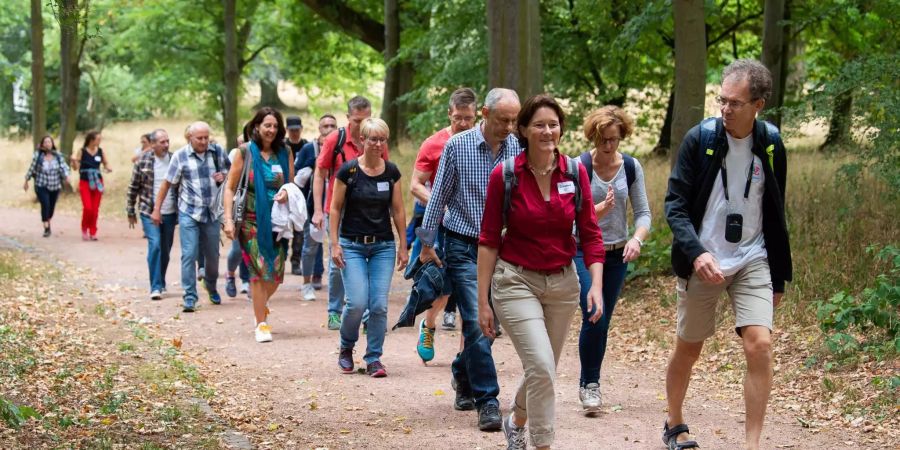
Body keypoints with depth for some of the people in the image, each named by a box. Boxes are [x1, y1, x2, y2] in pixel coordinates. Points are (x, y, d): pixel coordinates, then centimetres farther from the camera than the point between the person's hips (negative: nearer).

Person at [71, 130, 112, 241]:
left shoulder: (100, 151, 4)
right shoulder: (82, 151, -5)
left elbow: (105, 163, 17)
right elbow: (76, 167, -3)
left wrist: (107, 168, -5)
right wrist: (74, 161, -23)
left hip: (97, 182, 3)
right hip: (85, 182, -3)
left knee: (95, 209, 2)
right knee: (87, 208, -13)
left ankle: (93, 232, 15)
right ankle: (84, 229, 11)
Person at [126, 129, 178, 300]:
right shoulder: (143, 161, -4)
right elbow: (133, 187, 2)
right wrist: (130, 211, 4)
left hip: (170, 213, 3)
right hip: (149, 213, -3)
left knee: (165, 250, 10)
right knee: (155, 245, -16)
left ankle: (161, 283, 28)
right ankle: (156, 287, -14)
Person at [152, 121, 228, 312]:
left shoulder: (217, 153, 2)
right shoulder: (180, 156, -5)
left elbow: (227, 171, 17)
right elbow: (167, 183, 0)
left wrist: (223, 176, -7)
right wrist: (157, 209, 0)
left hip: (211, 212, 3)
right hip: (189, 213, -3)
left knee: (213, 255, 12)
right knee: (189, 255, -9)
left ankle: (211, 287, 38)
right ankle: (189, 298, -6)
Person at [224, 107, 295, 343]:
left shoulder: (285, 152, 7)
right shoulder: (245, 153, -1)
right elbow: (230, 188, 1)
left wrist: (287, 192, -8)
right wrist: (228, 219, -9)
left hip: (277, 221, 3)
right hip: (252, 220, -3)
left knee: (276, 272, 3)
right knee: (259, 270, -7)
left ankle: (261, 305, 34)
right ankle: (261, 324, 3)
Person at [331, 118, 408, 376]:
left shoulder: (391, 172, 3)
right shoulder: (348, 170, -5)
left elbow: (398, 211, 9)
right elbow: (335, 209, -1)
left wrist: (403, 246, 7)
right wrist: (334, 244, -7)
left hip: (383, 246, 3)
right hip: (353, 245, -3)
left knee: (379, 305, -6)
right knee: (357, 302, -12)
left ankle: (373, 358, 7)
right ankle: (346, 348, 15)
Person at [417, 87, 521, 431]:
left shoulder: (518, 150, -1)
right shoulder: (457, 147, -8)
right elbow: (438, 196, 0)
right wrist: (427, 244, 3)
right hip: (462, 245, -3)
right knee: (476, 321, -12)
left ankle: (463, 374, 37)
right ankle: (487, 401, -11)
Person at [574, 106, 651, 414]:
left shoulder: (631, 168, -2)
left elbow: (643, 212, 0)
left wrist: (636, 239, -20)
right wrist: (600, 210, -32)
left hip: (617, 253, 4)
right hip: (584, 251, -3)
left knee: (603, 321, 8)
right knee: (594, 316, -17)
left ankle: (590, 384, 23)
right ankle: (589, 383, -3)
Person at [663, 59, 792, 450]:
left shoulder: (771, 144, 0)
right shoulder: (700, 139, -10)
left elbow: (775, 215, 9)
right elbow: (675, 205, -11)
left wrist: (778, 277, 11)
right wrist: (696, 253, -27)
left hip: (752, 261, 1)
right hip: (701, 261, -1)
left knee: (759, 345, -15)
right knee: (688, 349, 11)